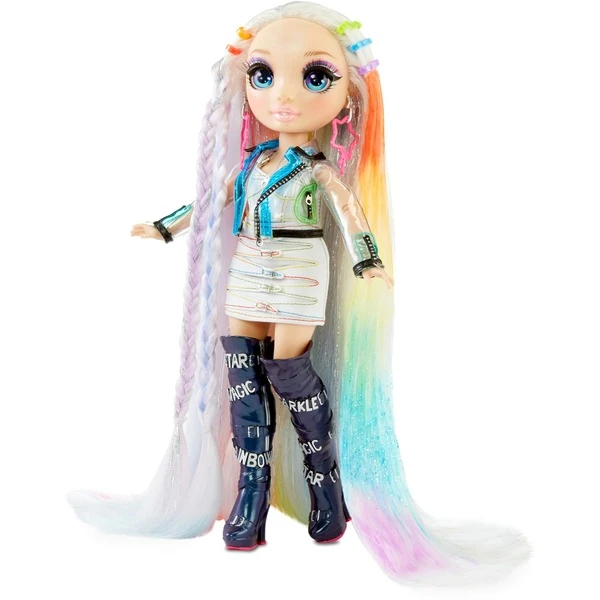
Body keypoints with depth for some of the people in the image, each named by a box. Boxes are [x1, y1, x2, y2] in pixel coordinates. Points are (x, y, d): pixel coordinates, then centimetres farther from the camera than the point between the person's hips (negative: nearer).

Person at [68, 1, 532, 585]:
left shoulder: (321, 170, -8)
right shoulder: (254, 160, 8)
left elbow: (348, 210, -24)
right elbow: (215, 198, 21)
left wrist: (368, 259, -42)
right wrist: (166, 226, 28)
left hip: (299, 278, -5)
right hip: (248, 275, 6)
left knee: (286, 366, -10)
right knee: (241, 368, 0)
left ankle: (325, 482, 13)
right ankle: (250, 497, 8)